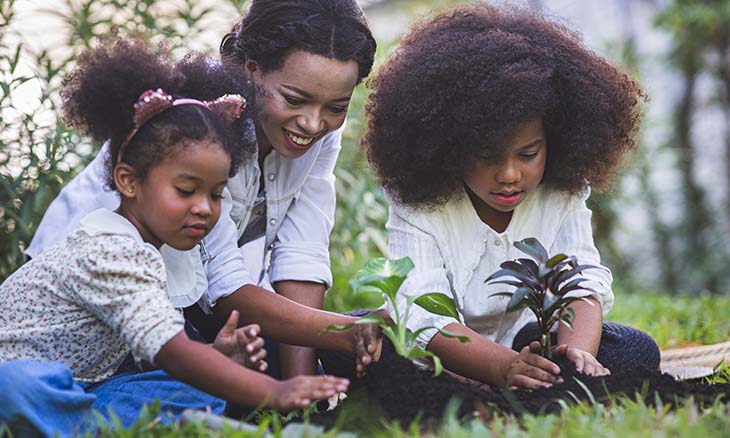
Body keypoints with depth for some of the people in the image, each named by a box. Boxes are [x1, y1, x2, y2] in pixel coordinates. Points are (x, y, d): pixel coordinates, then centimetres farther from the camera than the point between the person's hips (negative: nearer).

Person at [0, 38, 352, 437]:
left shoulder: (134, 247, 8)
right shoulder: (111, 253, -23)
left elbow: (150, 352, 8)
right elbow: (169, 350, -34)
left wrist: (216, 357, -12)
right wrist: (274, 394, -41)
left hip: (75, 385, 9)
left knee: (203, 395, -6)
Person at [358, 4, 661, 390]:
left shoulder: (562, 195, -9)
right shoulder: (418, 202, -21)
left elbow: (582, 286, -20)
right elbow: (425, 316, -32)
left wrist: (579, 351, -45)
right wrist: (504, 366, -51)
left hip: (531, 345, 3)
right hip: (438, 358, -2)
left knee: (636, 351, -20)